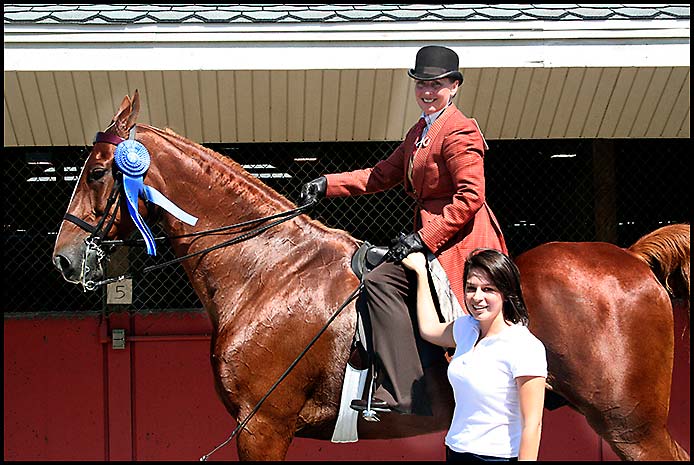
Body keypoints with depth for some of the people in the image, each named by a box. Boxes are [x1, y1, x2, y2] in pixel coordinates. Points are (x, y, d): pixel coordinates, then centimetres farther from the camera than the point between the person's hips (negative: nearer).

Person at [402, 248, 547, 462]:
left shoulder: (525, 347, -17)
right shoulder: (466, 327, 5)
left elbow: (532, 425, -19)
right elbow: (429, 329, 28)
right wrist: (420, 270, 32)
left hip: (496, 455, -7)